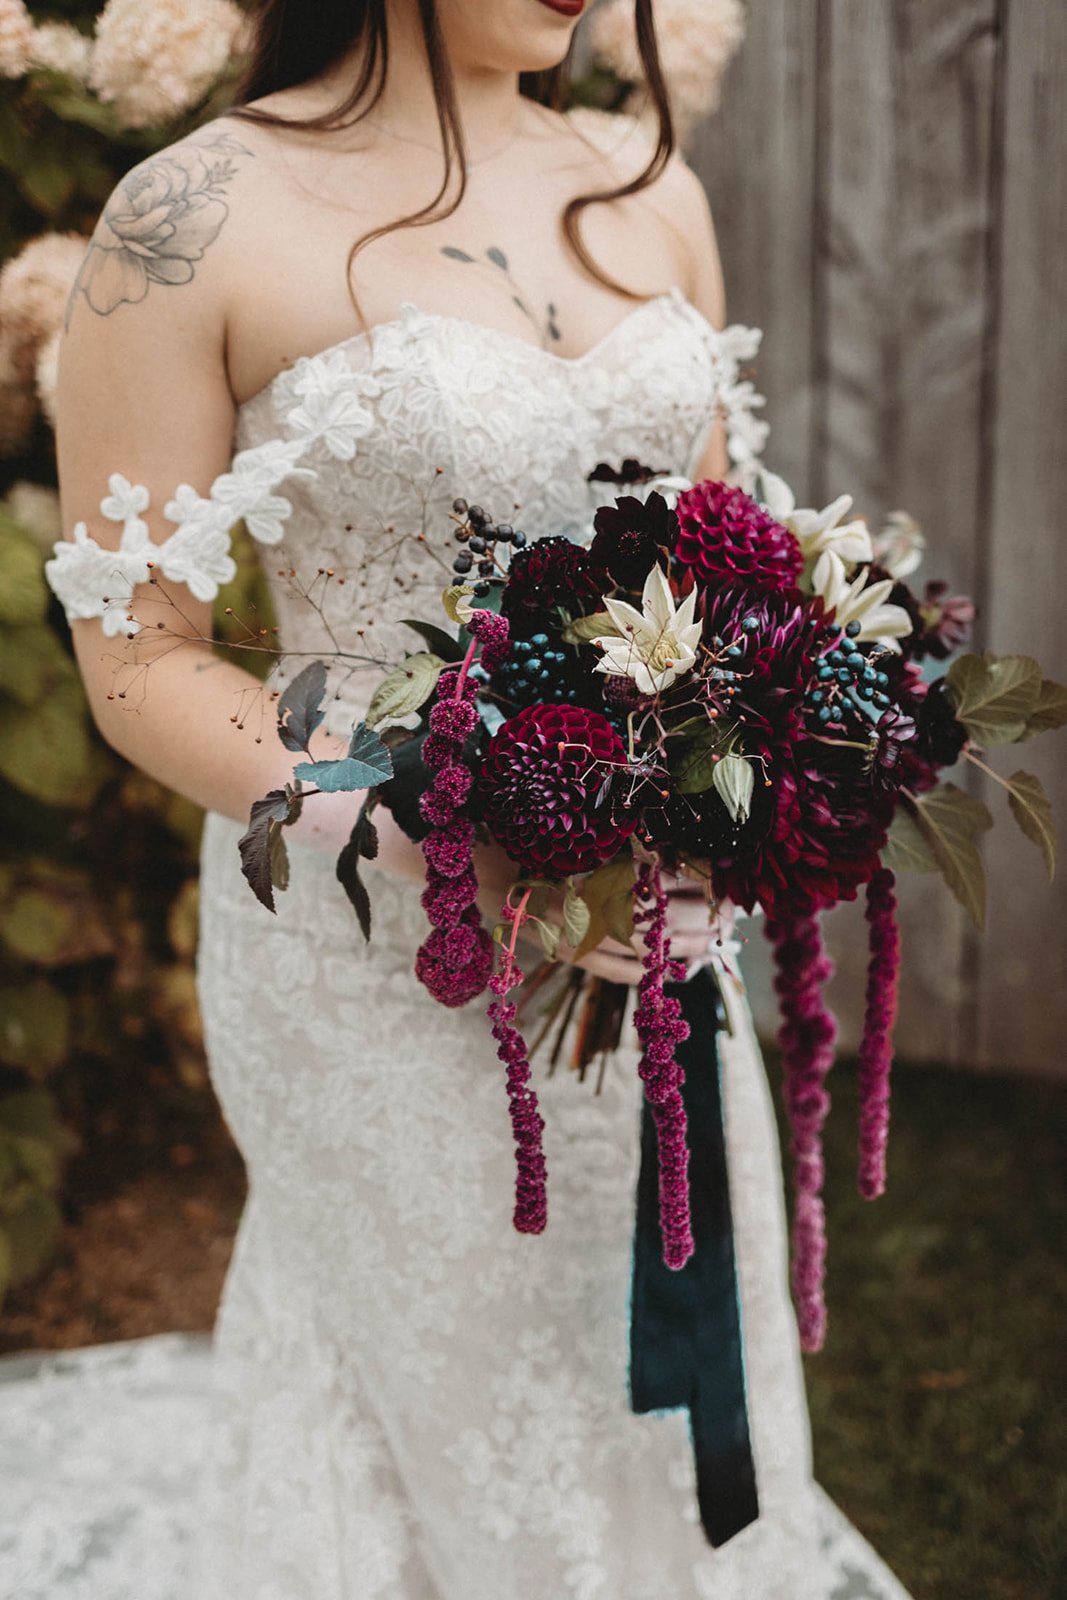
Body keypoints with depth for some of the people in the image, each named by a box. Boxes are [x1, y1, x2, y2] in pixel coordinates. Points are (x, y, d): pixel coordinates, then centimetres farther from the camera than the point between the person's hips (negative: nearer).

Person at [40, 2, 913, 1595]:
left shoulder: (652, 193, 4)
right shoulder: (197, 220, -13)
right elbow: (140, 660, -11)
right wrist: (443, 852, -22)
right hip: (373, 935, -5)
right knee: (468, 1366, 15)